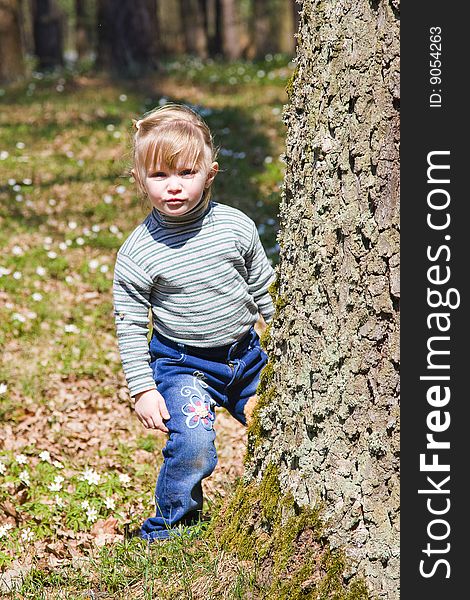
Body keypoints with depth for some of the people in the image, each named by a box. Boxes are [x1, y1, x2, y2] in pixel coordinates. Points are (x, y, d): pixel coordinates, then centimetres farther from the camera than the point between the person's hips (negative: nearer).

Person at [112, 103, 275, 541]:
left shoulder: (236, 226, -6)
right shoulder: (137, 254, -15)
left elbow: (265, 289, 8)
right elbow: (130, 326, -8)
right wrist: (142, 389, -11)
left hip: (245, 355, 4)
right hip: (183, 364, -4)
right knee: (193, 445, -22)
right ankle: (169, 525, 4)